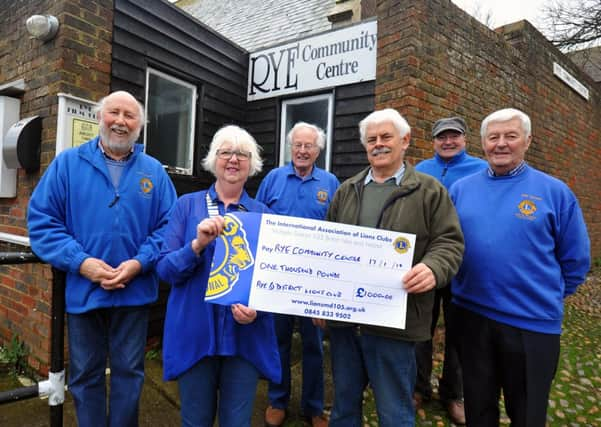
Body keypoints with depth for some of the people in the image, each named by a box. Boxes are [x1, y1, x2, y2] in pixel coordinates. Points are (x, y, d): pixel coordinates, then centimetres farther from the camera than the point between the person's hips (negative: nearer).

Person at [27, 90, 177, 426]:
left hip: (135, 292, 1)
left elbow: (169, 225, -1)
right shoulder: (68, 163, 1)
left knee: (129, 372, 15)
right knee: (85, 375, 16)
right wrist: (81, 262, -17)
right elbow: (41, 219, -4)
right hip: (82, 290, 0)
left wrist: (139, 263, -15)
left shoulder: (154, 171, 3)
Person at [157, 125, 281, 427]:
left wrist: (257, 309, -15)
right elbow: (165, 269, -5)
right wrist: (198, 244, -23)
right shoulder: (187, 205, -2)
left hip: (246, 336, 1)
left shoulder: (263, 214, 2)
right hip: (194, 334, 0)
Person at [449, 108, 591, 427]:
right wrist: (466, 288, 8)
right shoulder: (460, 189, 2)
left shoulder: (554, 191, -5)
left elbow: (575, 259, 1)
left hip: (533, 322, -1)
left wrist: (547, 298, 5)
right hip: (471, 314, 2)